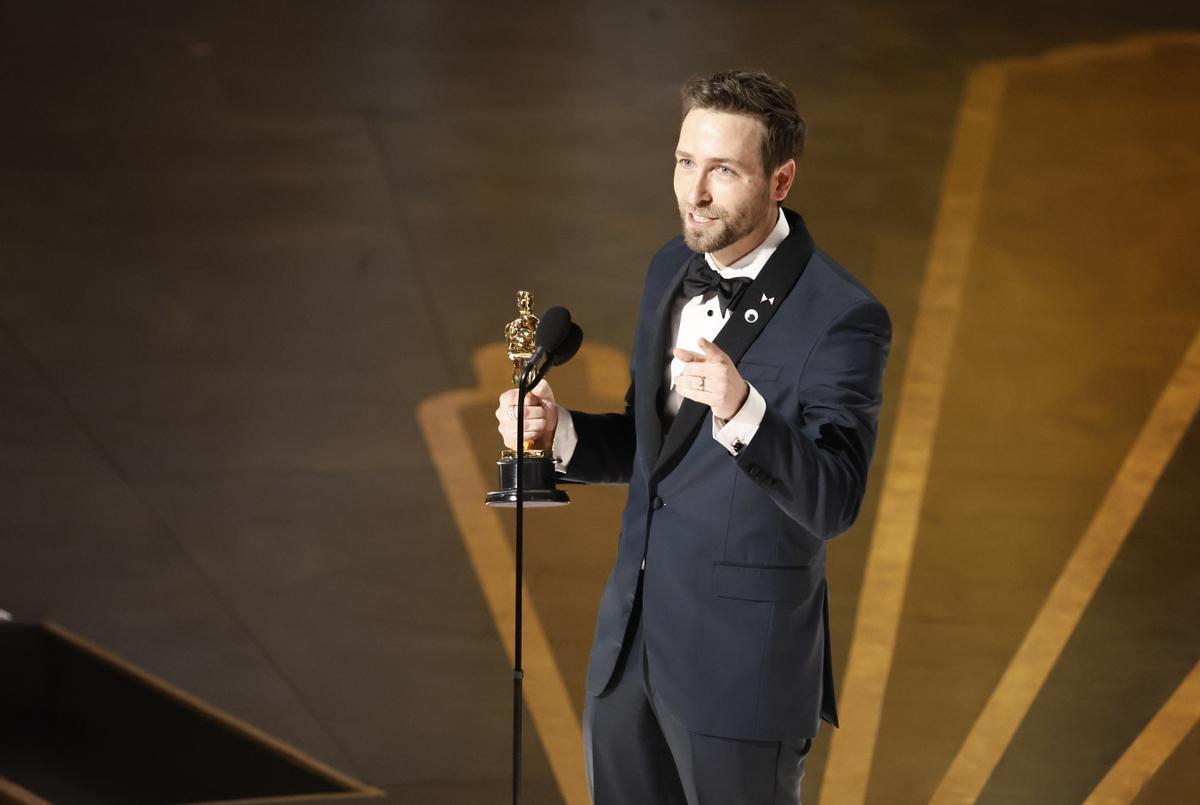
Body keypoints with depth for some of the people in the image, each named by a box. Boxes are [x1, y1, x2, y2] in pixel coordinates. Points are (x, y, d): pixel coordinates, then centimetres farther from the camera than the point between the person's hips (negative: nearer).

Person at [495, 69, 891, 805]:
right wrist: (557, 431, -2)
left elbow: (833, 503, -24)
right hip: (630, 642, 7)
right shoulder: (673, 269, 6)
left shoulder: (842, 317, -17)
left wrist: (742, 408, -40)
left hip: (743, 663, -7)